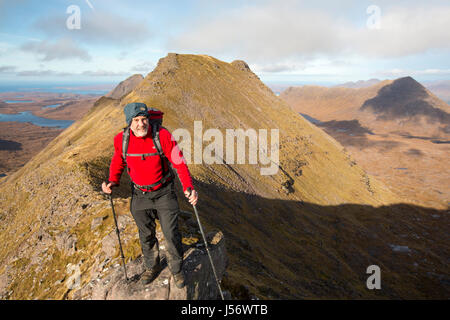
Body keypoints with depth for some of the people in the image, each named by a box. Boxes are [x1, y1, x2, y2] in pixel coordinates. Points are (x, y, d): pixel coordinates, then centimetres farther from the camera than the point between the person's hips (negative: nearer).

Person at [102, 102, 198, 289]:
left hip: (164, 192, -2)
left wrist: (188, 188, -28)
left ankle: (176, 269, 31)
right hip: (140, 194, 3)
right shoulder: (122, 140, -12)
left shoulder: (163, 136, -21)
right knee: (146, 234, 18)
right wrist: (112, 182, -12)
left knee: (171, 234, 5)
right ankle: (152, 266, 45)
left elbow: (179, 162, -16)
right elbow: (118, 163, 6)